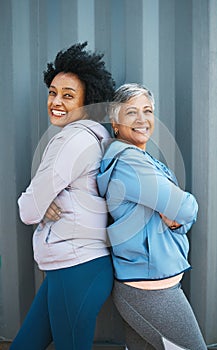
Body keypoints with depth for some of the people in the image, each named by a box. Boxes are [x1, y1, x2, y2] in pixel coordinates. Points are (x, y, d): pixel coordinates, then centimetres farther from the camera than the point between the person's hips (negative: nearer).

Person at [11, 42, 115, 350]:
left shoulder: (76, 139, -16)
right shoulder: (90, 137, 14)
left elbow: (29, 211, -15)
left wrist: (35, 205, 6)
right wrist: (45, 205, -7)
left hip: (77, 269, -10)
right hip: (64, 267, 10)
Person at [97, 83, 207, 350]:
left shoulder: (143, 160, 12)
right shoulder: (127, 161, -19)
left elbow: (185, 218, 13)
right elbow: (187, 208, -21)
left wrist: (176, 220, -9)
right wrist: (181, 210, 1)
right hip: (151, 290, -9)